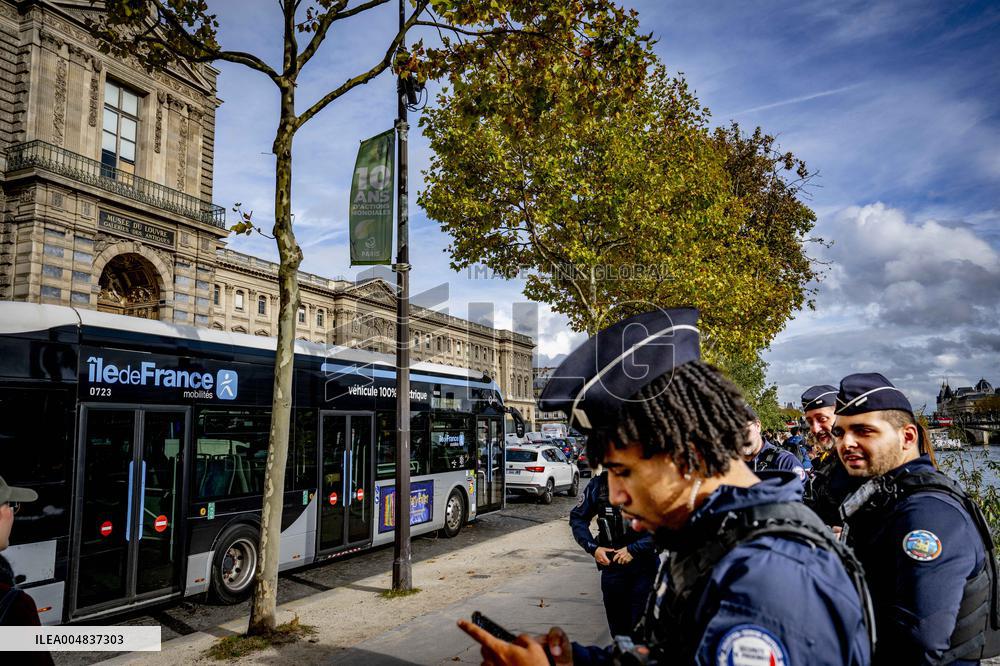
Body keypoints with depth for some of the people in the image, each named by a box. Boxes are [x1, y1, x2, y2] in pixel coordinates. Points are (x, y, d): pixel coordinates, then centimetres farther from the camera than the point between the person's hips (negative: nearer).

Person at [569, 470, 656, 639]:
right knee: (617, 623, 15)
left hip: (644, 563, -3)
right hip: (611, 562, 3)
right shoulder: (598, 484, -3)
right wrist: (593, 548, -4)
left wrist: (634, 549, -17)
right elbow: (577, 518, 8)